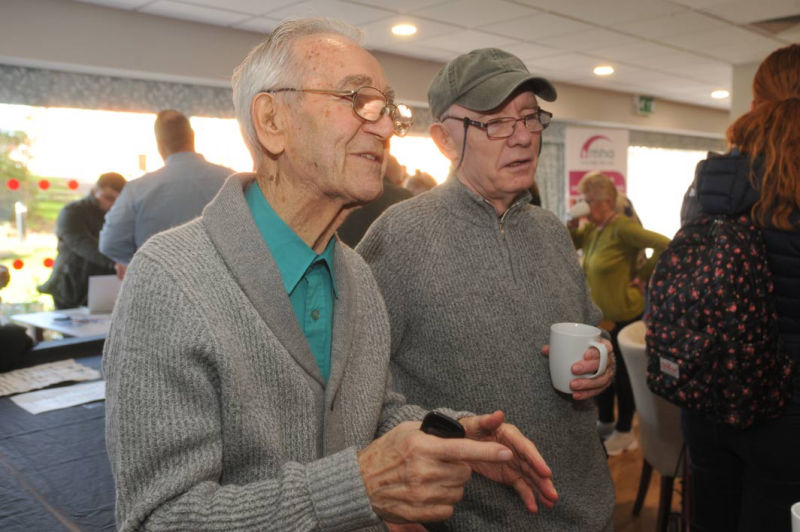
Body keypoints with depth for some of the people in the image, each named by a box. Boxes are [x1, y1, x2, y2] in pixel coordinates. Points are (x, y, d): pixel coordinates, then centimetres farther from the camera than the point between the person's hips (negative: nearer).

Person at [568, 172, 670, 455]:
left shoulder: (622, 227, -21)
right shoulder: (593, 228, 4)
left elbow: (664, 245, -26)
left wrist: (643, 276, -19)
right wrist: (572, 224, -4)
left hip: (625, 315, -8)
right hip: (602, 315, 8)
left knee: (623, 374, 7)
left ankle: (624, 431, 25)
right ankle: (605, 423, 37)